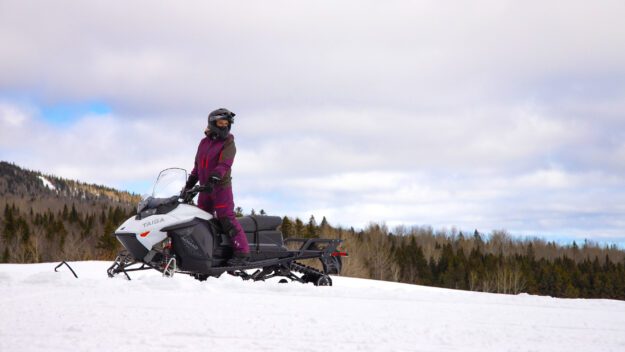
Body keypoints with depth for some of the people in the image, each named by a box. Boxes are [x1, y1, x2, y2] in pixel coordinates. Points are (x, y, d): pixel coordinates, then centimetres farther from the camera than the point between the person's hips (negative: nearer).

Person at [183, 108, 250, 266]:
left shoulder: (228, 143, -4)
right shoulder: (204, 143, 15)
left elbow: (225, 163, -20)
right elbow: (197, 165, 23)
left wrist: (216, 174, -36)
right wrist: (189, 183, 21)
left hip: (221, 187, -7)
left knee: (227, 219, -15)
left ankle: (242, 253, -17)